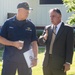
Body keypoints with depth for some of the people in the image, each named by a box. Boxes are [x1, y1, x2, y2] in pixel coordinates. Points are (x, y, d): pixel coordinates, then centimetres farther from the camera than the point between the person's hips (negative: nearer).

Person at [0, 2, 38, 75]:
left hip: (25, 59, 2)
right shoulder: (8, 23, -1)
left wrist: (35, 57, -7)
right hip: (9, 59, -1)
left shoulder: (31, 25, 3)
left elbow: (34, 43, 2)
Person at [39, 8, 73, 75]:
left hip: (60, 63, -5)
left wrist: (68, 62, -13)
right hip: (47, 62, 5)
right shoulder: (47, 28, 11)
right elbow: (40, 42, 8)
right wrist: (44, 37, -15)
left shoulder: (68, 29, -4)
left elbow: (69, 47, -7)